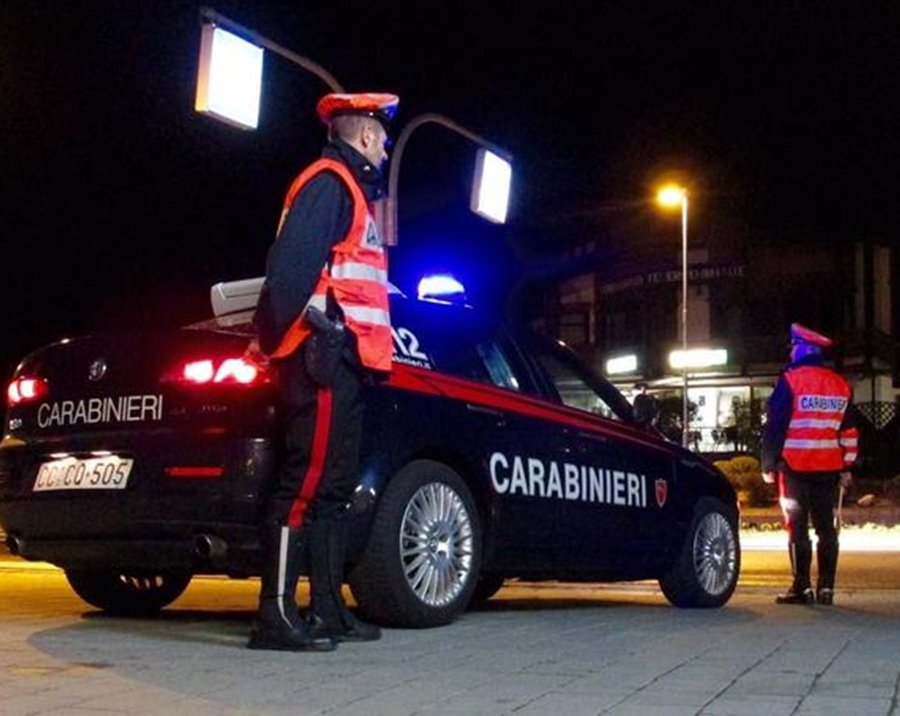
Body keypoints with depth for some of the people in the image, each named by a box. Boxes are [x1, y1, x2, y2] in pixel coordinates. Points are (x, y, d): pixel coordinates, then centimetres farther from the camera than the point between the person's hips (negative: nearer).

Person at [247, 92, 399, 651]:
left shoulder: (351, 189, 28)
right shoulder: (328, 181, -3)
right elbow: (291, 263, -17)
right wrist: (281, 338, -22)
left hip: (343, 360, 10)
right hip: (325, 354, -10)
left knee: (335, 484, 10)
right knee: (308, 479, -13)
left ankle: (328, 610, 14)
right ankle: (278, 614, -13)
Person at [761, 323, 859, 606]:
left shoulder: (791, 380, -7)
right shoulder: (840, 384, 11)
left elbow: (775, 425, -10)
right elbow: (849, 431, 14)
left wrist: (768, 465, -4)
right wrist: (847, 468, 18)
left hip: (795, 468, -5)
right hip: (829, 468, 5)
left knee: (797, 527, -1)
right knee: (826, 527, 8)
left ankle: (801, 588, -2)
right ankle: (826, 588, 9)